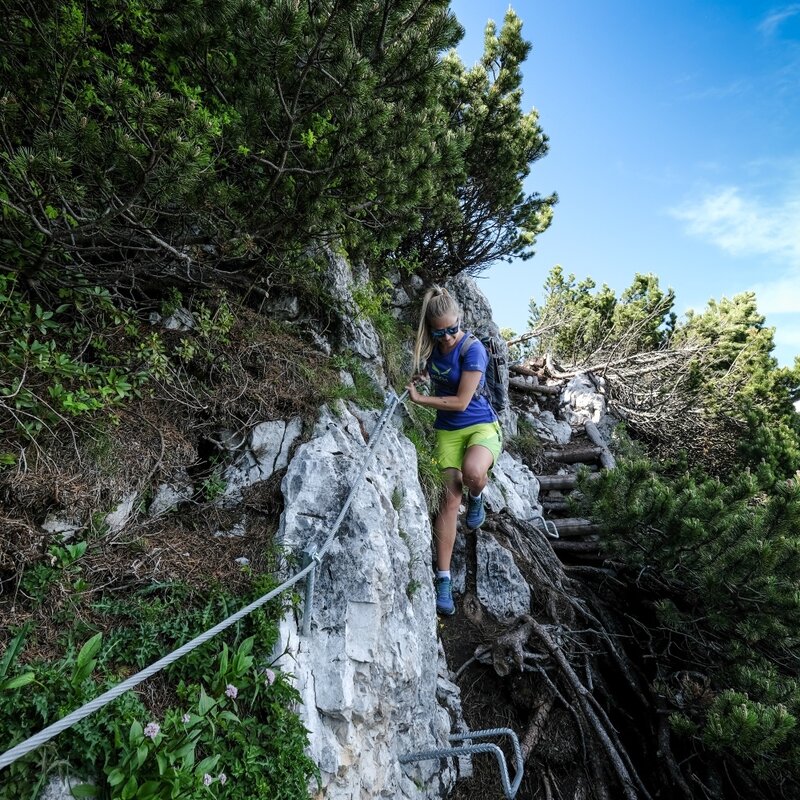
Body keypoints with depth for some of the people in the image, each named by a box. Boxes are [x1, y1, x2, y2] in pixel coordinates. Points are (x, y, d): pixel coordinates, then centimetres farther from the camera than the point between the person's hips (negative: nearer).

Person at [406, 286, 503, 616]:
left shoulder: (472, 349, -19)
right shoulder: (432, 347, 0)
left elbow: (460, 402, -20)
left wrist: (420, 399, -12)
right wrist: (420, 376, 6)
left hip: (480, 426, -4)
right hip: (447, 430, 5)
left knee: (472, 472, -36)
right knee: (450, 496, -7)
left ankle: (476, 497, 4)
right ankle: (444, 579, -2)